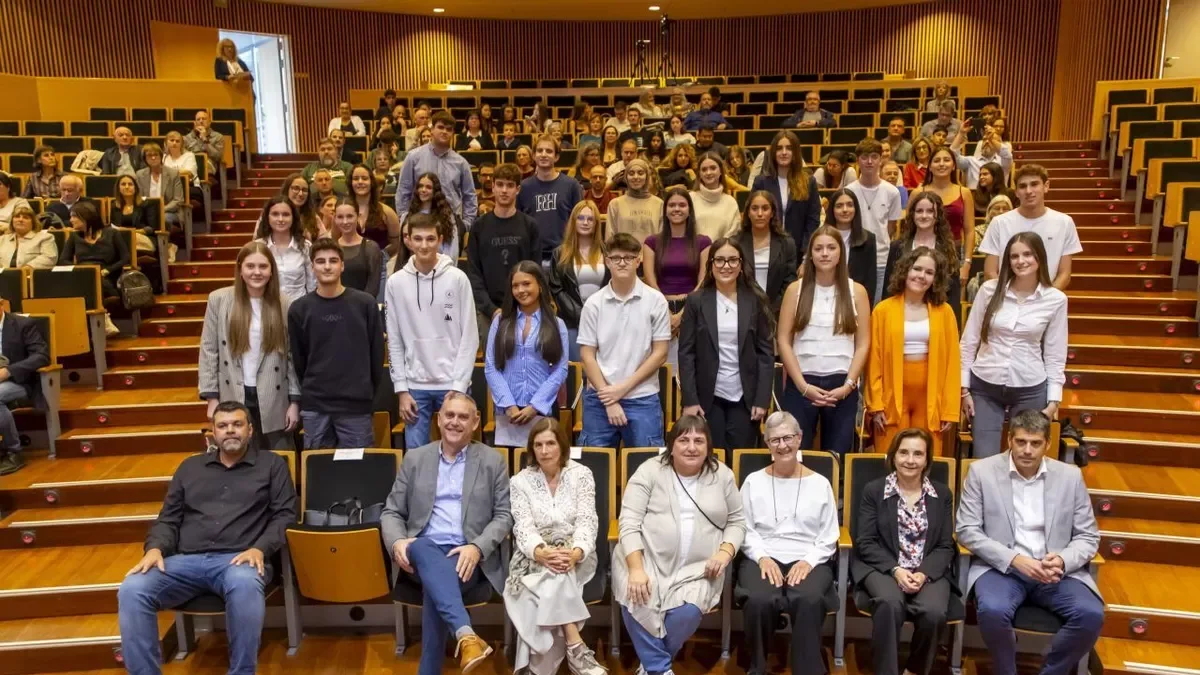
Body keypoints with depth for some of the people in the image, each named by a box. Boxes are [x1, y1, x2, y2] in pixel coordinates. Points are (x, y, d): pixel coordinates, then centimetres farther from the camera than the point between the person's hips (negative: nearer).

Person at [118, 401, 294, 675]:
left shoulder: (272, 464, 14)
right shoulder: (190, 466, 23)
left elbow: (285, 516, 5)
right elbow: (168, 519, 20)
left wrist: (260, 549, -12)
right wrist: (155, 549, -2)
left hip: (238, 559, -3)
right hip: (186, 561, 4)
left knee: (245, 586, -40)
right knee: (132, 590, -26)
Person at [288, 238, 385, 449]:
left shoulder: (366, 304, -2)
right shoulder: (299, 309, 2)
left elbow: (377, 353, 3)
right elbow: (298, 359, 8)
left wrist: (368, 394, 5)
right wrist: (312, 391, 9)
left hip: (357, 405, -1)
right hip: (314, 407, 1)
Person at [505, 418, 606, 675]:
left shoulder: (581, 474, 2)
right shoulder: (520, 481, 3)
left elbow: (587, 521, -7)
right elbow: (523, 527, -8)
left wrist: (575, 553, -29)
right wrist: (542, 552, -31)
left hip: (576, 554, 0)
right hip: (535, 557, 0)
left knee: (555, 576, -33)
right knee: (553, 571, -34)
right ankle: (576, 647, -34)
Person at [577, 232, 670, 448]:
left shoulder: (655, 301, -2)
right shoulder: (594, 303, 1)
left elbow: (660, 353, -1)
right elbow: (587, 355, 1)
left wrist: (624, 387, -7)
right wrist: (609, 400, -6)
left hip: (643, 399, -1)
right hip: (600, 399, 1)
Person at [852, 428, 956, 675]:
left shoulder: (942, 494, 11)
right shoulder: (873, 490, 5)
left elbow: (945, 546, 5)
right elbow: (865, 542, -1)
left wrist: (924, 573, -14)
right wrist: (896, 569, -16)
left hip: (929, 572, 2)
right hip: (883, 567, -1)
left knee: (933, 612, -30)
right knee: (890, 604, -35)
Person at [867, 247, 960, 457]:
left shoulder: (944, 312, 4)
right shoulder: (883, 310, 0)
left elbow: (951, 361, 3)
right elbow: (874, 361, 0)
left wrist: (950, 409, -2)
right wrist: (876, 405, -5)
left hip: (930, 398, 1)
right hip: (893, 397, -1)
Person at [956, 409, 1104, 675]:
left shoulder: (1070, 476, 6)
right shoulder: (982, 471, -2)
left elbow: (1088, 537, 7)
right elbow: (967, 531, -5)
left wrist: (1063, 561, -15)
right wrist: (1014, 559, -18)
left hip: (1057, 571, 3)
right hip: (1001, 567, -2)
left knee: (1091, 614, -25)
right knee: (993, 611, -33)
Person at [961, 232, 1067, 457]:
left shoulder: (1056, 300, -3)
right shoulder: (989, 289, -4)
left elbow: (1055, 354, 3)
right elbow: (969, 341, 2)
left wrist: (1053, 400, 0)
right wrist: (964, 388, 1)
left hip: (1030, 390, 0)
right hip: (984, 386, 0)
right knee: (984, 461, 0)